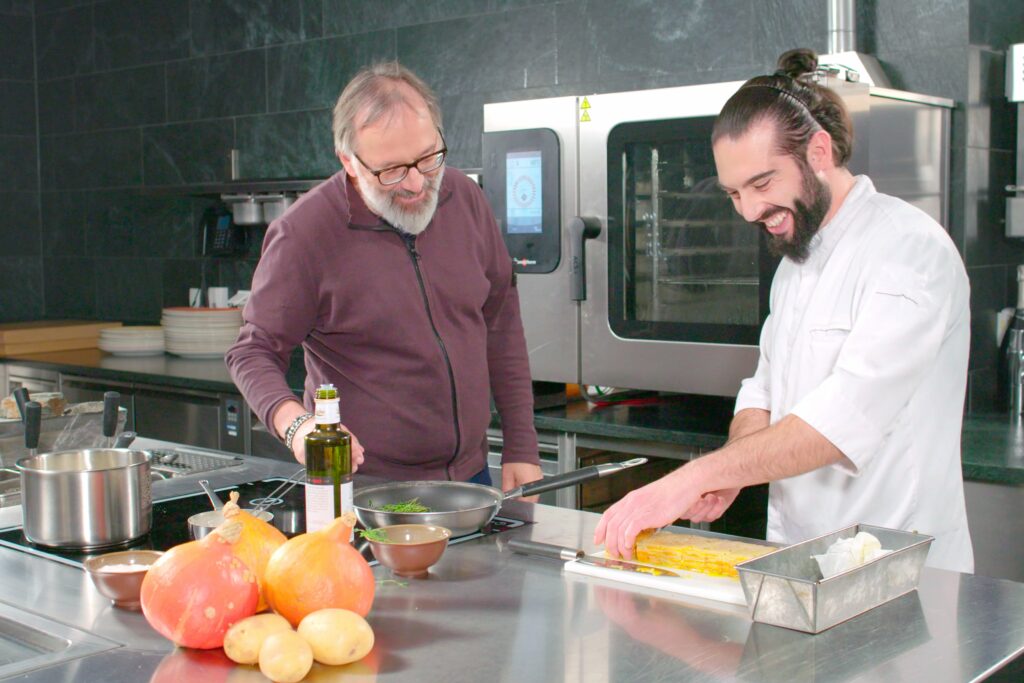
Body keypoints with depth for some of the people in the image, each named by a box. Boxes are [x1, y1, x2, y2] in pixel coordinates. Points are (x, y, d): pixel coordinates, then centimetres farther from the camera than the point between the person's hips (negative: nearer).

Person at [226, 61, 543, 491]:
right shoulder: (303, 234, -16)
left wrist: (521, 447, 6)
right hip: (366, 492, -4)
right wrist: (295, 423, -30)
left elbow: (501, 322, 8)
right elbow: (254, 353, -9)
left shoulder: (465, 199, -1)